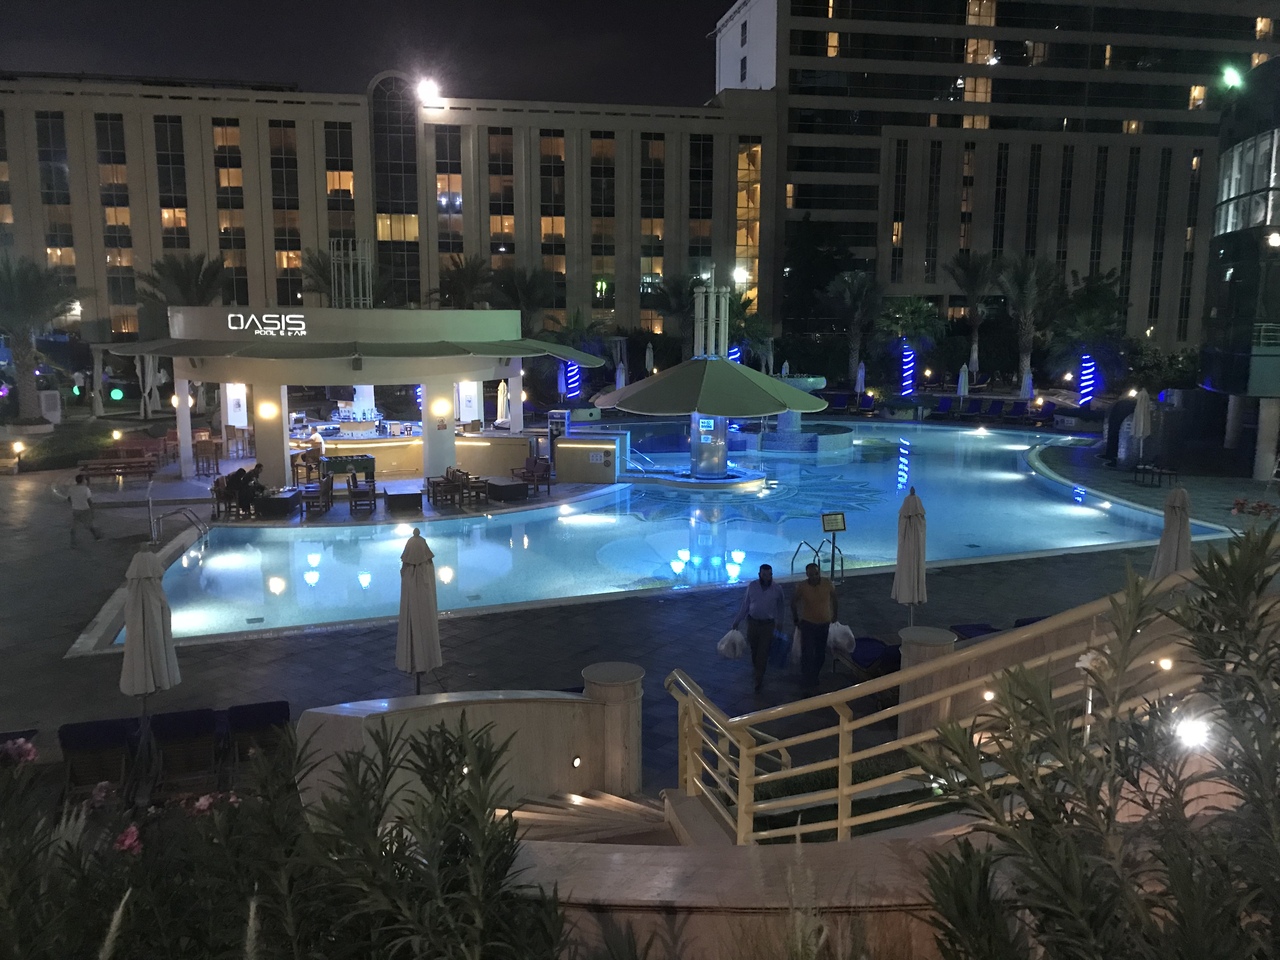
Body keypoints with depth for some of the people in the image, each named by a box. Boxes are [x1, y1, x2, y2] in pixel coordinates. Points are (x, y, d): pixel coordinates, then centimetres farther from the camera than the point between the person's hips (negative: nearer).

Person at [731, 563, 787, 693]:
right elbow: (745, 604, 3)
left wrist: (780, 621, 10)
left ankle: (759, 681, 5)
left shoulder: (777, 588, -9)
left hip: (768, 624, -2)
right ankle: (757, 670, 42)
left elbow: (781, 606, 6)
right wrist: (737, 621, 5)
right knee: (754, 649, 16)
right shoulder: (752, 586, -7)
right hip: (753, 622, 2)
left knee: (763, 654, -3)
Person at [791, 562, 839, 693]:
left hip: (824, 624, 3)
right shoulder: (802, 587, -19)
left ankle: (814, 677, 38)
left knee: (820, 654, 16)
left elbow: (834, 598, 3)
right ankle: (807, 682, 7)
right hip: (808, 624, -3)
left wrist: (834, 616, 9)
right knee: (807, 654, -6)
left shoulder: (827, 583, -15)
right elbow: (793, 601, -2)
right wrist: (796, 619, 2)